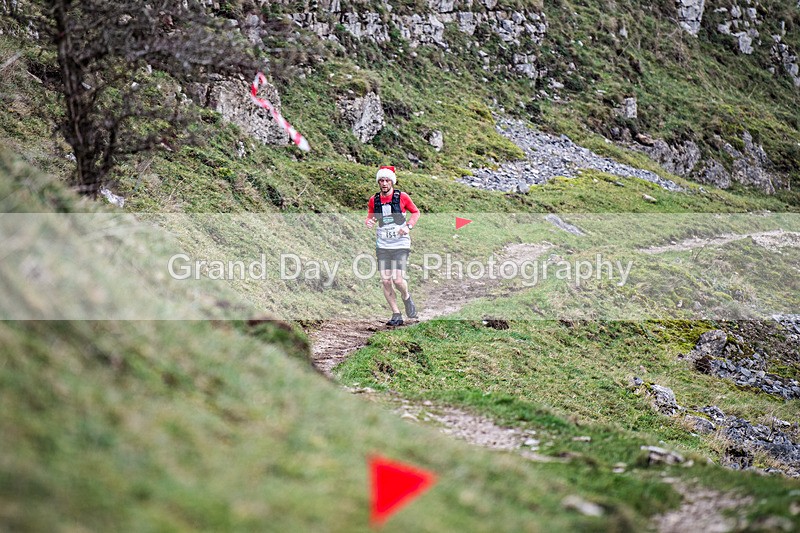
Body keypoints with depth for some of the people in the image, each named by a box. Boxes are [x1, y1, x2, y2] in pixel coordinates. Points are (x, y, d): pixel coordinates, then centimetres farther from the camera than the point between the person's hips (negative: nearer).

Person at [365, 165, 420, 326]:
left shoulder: (402, 197, -4)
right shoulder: (374, 200, 3)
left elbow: (415, 212, 9)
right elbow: (370, 217, 17)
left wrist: (409, 226, -8)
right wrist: (369, 222, -7)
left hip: (400, 245, -3)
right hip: (382, 246, 3)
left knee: (398, 280, -13)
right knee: (385, 281, -3)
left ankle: (407, 297, 22)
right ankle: (396, 315, 9)